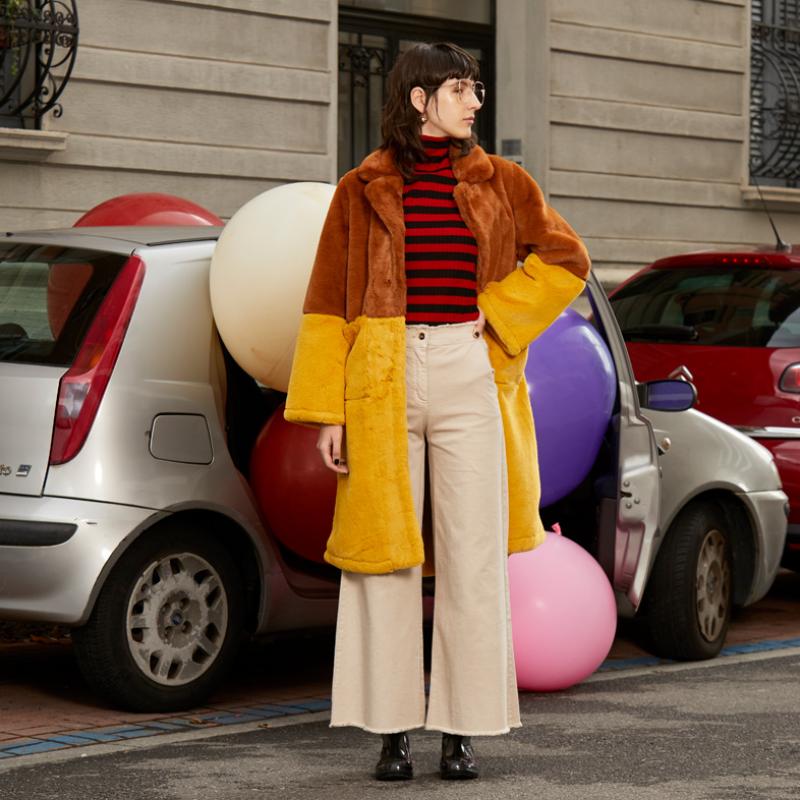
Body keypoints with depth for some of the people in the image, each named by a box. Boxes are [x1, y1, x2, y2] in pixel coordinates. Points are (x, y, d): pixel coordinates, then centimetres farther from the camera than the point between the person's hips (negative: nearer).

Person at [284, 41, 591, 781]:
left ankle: (463, 732, 7)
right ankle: (392, 731, 8)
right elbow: (328, 304, 3)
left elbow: (565, 257, 12)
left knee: (474, 558, -1)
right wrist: (327, 411, -3)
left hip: (470, 378, 1)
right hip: (382, 383, -1)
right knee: (384, 557, 0)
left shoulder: (500, 183, 9)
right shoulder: (362, 191, 4)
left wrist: (499, 313, -1)